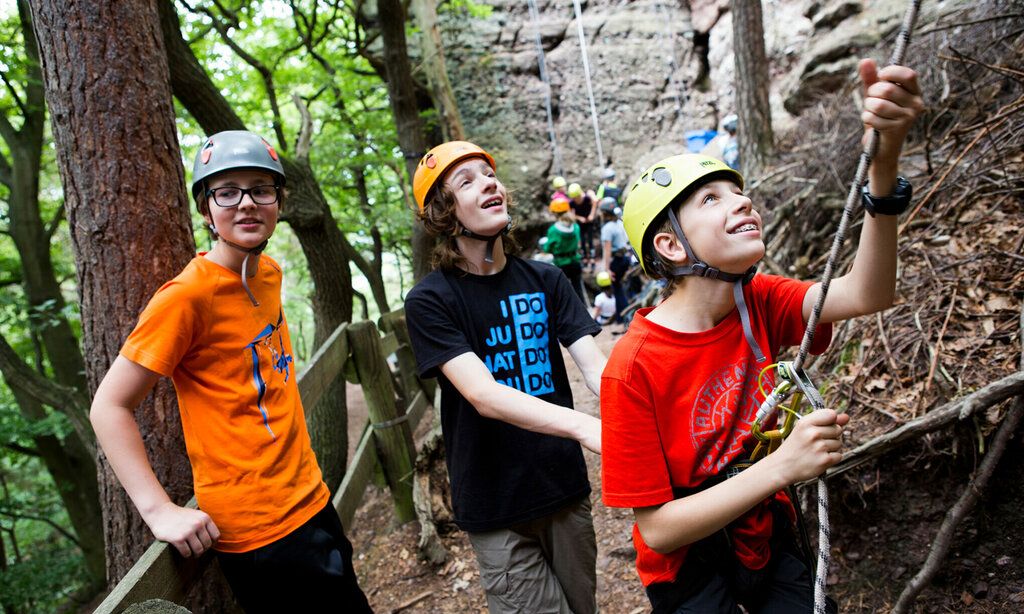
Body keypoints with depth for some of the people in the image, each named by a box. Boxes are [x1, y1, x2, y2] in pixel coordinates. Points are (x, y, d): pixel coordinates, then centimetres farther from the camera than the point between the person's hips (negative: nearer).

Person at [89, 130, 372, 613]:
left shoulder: (269, 273, 4)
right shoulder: (188, 295, -18)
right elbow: (109, 407, -14)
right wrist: (159, 510, -19)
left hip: (311, 501, 8)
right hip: (257, 532, -7)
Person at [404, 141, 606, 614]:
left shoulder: (544, 280, 1)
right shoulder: (430, 301, -12)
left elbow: (595, 366, -9)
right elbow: (483, 396, -25)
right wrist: (582, 425, -40)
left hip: (566, 487, 4)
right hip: (497, 509, -4)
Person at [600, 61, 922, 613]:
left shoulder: (760, 303, -14)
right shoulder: (634, 367, -29)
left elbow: (864, 295, -33)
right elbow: (657, 529, -25)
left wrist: (884, 160, -46)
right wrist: (783, 465, -34)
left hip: (770, 540, 5)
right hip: (691, 569, -4)